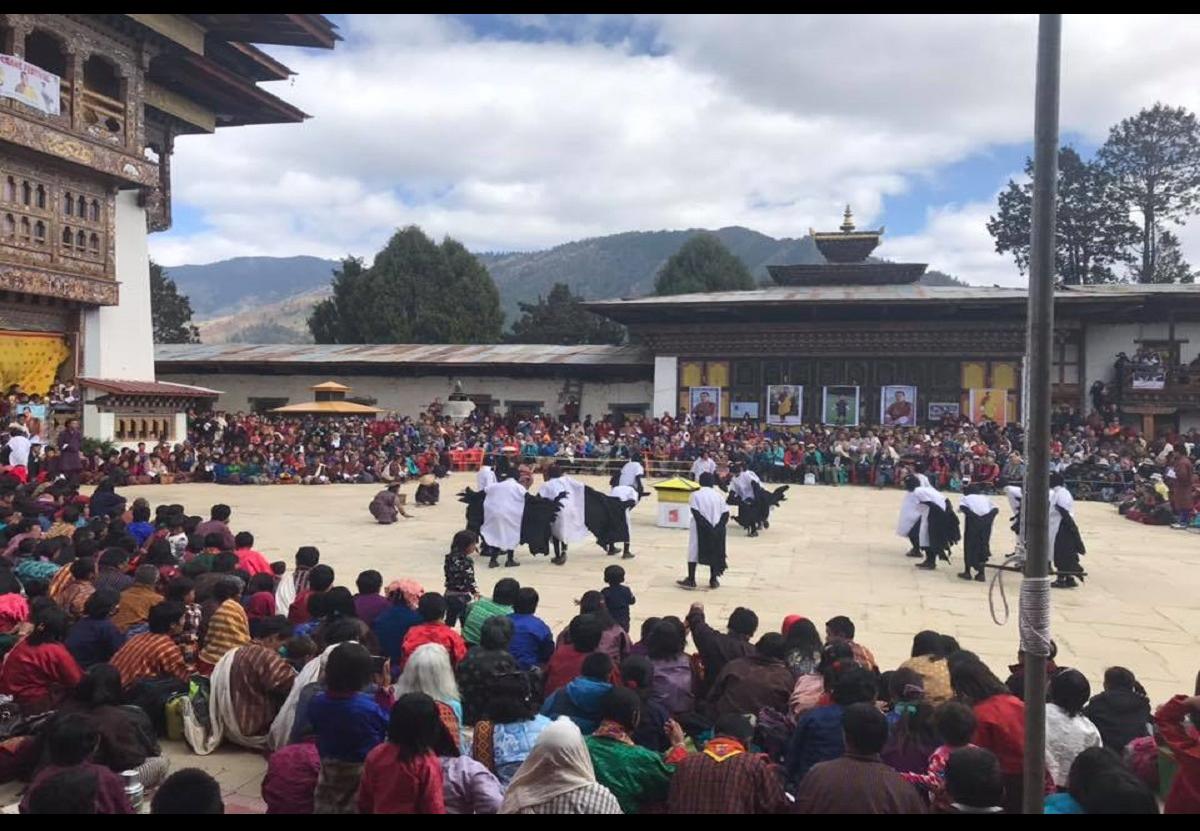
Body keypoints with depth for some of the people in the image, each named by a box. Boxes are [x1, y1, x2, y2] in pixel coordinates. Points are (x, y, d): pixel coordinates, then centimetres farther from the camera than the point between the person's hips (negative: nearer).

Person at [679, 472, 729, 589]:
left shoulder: (695, 495, -5)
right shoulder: (717, 495, 5)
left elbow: (696, 513, -15)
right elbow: (726, 513, 0)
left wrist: (705, 525, -13)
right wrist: (720, 525, -2)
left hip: (700, 529, -3)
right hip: (716, 530, 3)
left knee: (694, 552, 6)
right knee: (715, 553, 13)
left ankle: (691, 580, 6)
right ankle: (713, 580, 16)